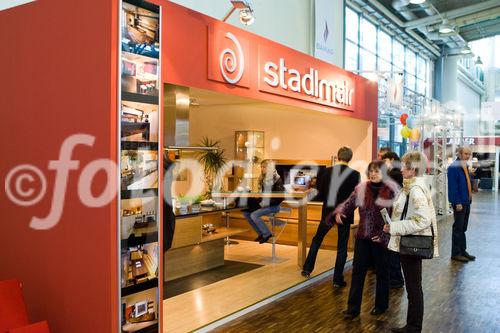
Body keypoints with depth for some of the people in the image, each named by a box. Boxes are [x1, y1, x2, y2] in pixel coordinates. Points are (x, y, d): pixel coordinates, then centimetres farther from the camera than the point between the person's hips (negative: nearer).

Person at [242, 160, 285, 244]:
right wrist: (260, 202, 2)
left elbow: (281, 197, -18)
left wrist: (268, 203, -21)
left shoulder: (276, 179, -13)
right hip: (264, 204, 9)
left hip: (273, 206, -9)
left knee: (254, 215, -25)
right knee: (246, 212, -3)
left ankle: (267, 234, -7)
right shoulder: (263, 179, 12)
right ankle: (260, 233, 4)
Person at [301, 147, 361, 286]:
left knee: (317, 240, 21)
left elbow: (319, 195, -3)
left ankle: (307, 269, 22)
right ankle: (338, 279, 12)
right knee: (342, 247, 9)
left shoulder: (327, 171, -5)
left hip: (328, 213, 2)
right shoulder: (355, 174, -10)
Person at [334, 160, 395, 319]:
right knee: (358, 271, 5)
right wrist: (339, 212, -19)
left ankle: (381, 305, 30)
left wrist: (384, 235, -15)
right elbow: (349, 203, 2)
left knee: (382, 272, 13)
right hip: (362, 236, 3)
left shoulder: (390, 191, -10)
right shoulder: (361, 188, 0)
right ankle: (353, 307, 12)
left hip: (380, 239, -3)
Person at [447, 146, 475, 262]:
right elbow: (453, 186, -18)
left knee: (463, 228, 14)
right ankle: (456, 253, 7)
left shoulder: (465, 167, 13)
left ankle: (462, 251, 23)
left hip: (467, 201, 8)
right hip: (459, 203, -8)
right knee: (458, 228, -1)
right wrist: (457, 202, -21)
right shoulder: (454, 167, -14)